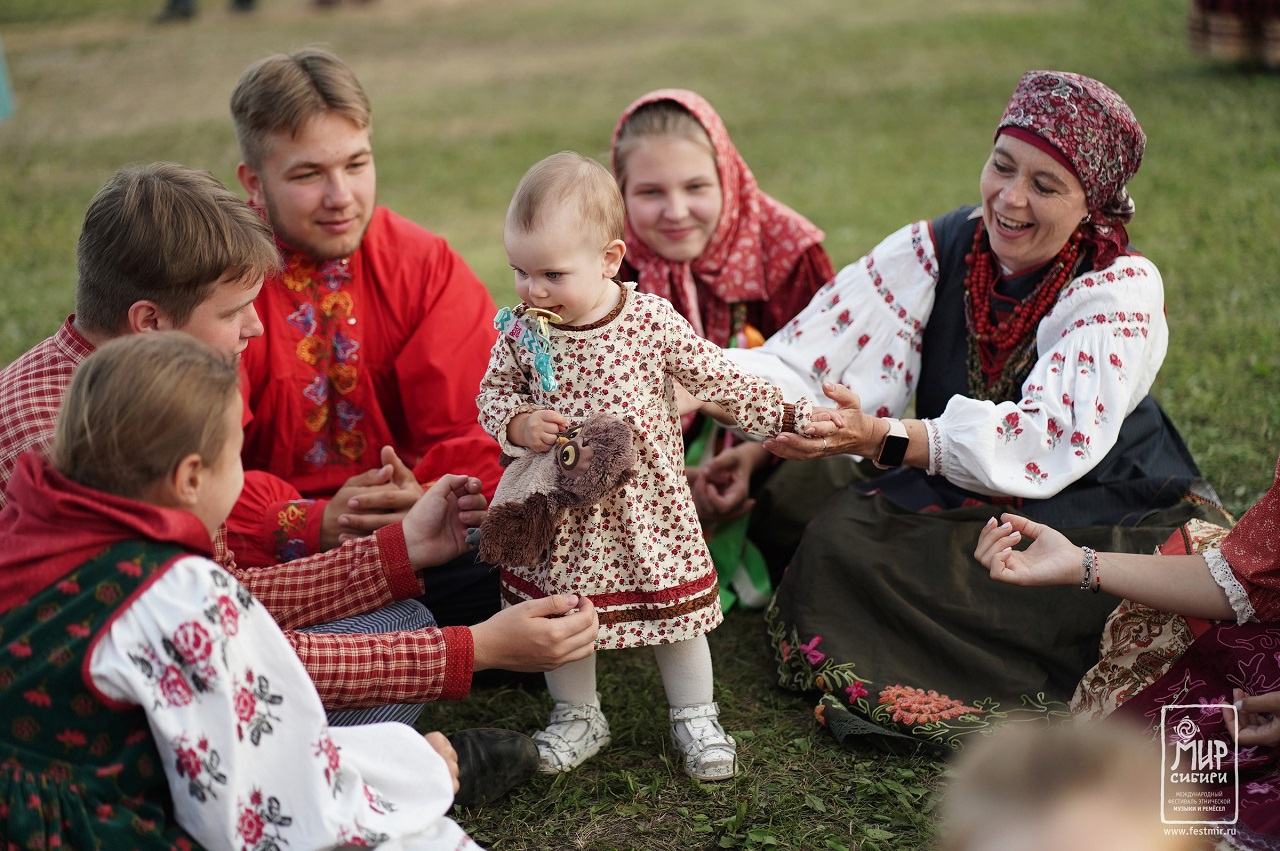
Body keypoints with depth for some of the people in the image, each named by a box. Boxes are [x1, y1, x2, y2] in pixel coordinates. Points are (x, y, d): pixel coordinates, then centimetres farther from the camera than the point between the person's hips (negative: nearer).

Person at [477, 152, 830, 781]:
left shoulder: (654, 322, -14)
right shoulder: (521, 331, -8)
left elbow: (717, 378, -5)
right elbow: (493, 393, 4)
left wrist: (787, 415, -7)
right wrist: (518, 423, -17)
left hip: (649, 508, -2)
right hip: (562, 514, 2)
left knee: (676, 611, 10)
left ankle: (695, 718, 32)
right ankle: (577, 717, 38)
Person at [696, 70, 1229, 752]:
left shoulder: (1121, 287, -15)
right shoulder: (935, 251, -5)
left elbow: (1053, 434, -30)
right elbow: (815, 355, -16)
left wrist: (883, 437, -42)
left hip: (1105, 510, -2)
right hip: (956, 504, 3)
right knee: (840, 536, -24)